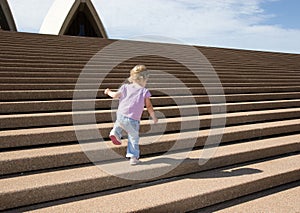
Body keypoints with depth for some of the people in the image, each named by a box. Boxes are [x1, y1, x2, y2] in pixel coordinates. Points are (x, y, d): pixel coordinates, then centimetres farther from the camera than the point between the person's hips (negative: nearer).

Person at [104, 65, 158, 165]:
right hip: (133, 120, -3)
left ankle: (115, 132, 14)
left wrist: (109, 92, 20)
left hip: (120, 116, 3)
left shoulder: (125, 87, 5)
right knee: (134, 138, 15)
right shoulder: (145, 92, -2)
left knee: (119, 123, 39)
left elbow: (115, 95, -2)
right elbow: (149, 107, -1)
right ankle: (133, 157, 15)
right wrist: (154, 117, 11)